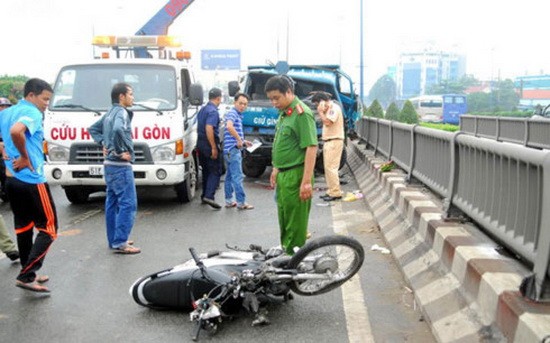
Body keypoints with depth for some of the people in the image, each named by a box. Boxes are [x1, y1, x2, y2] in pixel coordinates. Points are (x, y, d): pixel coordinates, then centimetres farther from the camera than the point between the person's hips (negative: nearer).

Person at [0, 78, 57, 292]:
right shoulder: (32, 113, -13)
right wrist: (25, 157, -19)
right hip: (31, 180, -9)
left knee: (23, 227, 16)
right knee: (48, 228, -1)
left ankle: (28, 274, 23)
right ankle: (26, 276, -6)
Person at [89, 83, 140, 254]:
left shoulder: (109, 113, 15)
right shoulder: (122, 112, -14)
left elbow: (93, 128, 27)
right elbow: (118, 130, -35)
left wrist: (103, 143, 15)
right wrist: (120, 151, -23)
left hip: (109, 164, 10)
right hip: (120, 166, -10)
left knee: (112, 203, 13)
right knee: (127, 204, -8)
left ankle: (114, 240, 19)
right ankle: (120, 243, -10)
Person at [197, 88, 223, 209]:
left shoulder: (202, 110, 14)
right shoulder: (213, 111, -15)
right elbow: (209, 129, -26)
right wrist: (214, 148, -24)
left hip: (200, 142, 9)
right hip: (210, 144, -9)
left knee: (206, 170, 17)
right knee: (215, 171, -6)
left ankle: (204, 196, 21)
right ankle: (209, 196, -17)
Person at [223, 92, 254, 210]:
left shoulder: (238, 115, 19)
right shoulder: (232, 113, -11)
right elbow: (229, 126, -32)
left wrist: (243, 142, 17)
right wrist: (239, 140, -25)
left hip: (231, 150, 10)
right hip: (233, 149, -10)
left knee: (230, 176, 13)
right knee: (237, 176, -8)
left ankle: (229, 201, 19)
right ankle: (241, 202, -5)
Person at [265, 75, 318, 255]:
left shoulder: (301, 114, -16)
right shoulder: (284, 113, 14)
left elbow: (311, 147, -22)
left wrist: (307, 181, -25)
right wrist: (276, 169, 23)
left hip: (296, 176, -10)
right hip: (283, 175, 10)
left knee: (295, 225, -2)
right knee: (284, 221, 19)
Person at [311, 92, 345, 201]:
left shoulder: (334, 108, -11)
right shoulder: (328, 109, 19)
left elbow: (328, 122, -22)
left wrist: (320, 112, -10)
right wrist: (321, 111, 10)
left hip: (334, 142, -10)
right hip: (328, 141, 10)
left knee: (331, 167, -11)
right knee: (328, 167, 11)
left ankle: (335, 193, -7)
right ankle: (331, 191, 16)